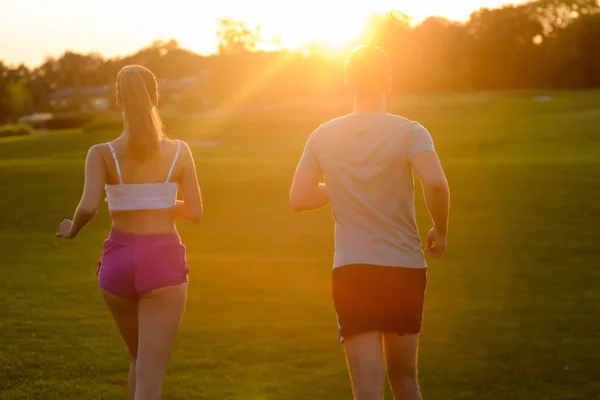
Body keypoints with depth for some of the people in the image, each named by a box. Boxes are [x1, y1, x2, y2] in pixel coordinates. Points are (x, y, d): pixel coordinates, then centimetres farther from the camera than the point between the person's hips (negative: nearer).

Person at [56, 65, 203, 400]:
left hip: (118, 262, 2)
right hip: (163, 262, -2)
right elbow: (195, 212, 2)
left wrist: (72, 230, 3)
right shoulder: (179, 151, -2)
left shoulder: (102, 153, -5)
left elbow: (89, 207, -19)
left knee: (142, 359, 27)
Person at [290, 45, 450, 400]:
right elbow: (435, 182, -21)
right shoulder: (408, 132, -5)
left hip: (351, 271, 0)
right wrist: (441, 230, -4)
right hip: (405, 267, 0)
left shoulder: (324, 136, 3)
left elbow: (299, 198, 6)